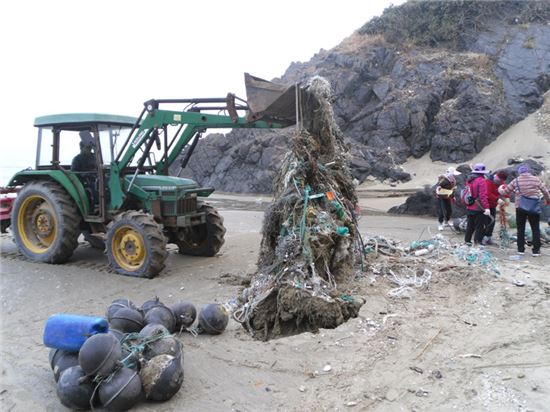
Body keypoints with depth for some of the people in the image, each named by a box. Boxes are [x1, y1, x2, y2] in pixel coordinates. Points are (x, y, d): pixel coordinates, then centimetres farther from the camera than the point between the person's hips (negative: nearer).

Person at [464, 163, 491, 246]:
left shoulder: (469, 180, 9)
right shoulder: (481, 181, -16)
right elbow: (483, 195, -24)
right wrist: (486, 207, -27)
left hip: (469, 208, 8)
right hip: (479, 208, -8)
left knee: (470, 225, 18)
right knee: (480, 226, 1)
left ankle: (467, 240, 25)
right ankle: (478, 242, 3)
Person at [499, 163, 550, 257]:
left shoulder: (516, 181, -4)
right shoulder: (536, 179, -3)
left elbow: (505, 192, 4)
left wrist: (500, 189, 26)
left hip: (520, 208, 0)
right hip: (534, 209, 0)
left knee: (520, 229, 10)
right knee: (535, 229, 8)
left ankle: (521, 249, 13)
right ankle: (536, 250, 6)